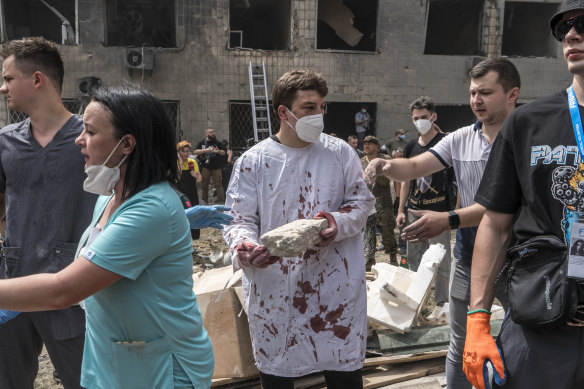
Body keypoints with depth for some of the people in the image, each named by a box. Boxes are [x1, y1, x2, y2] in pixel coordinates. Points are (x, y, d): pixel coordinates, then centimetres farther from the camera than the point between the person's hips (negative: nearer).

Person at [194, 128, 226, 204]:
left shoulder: (217, 143, 12)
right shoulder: (202, 143, 9)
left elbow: (223, 153, 8)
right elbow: (195, 152, 0)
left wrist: (218, 151, -14)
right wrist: (205, 150, -13)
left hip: (216, 166, 0)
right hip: (205, 167, 1)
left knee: (218, 184, -5)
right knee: (204, 184, 6)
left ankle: (221, 200, -3)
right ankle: (204, 200, 15)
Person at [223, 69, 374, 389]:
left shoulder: (341, 153, 2)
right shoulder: (252, 161, -1)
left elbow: (362, 200, 6)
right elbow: (239, 218, -3)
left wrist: (339, 223, -15)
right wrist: (243, 246, -25)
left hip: (334, 286, 1)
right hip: (274, 289, 0)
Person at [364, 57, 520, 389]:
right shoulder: (461, 139, 3)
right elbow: (414, 167, -3)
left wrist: (449, 220, -34)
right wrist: (386, 165, -26)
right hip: (468, 258, 5)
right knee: (460, 346, 16)